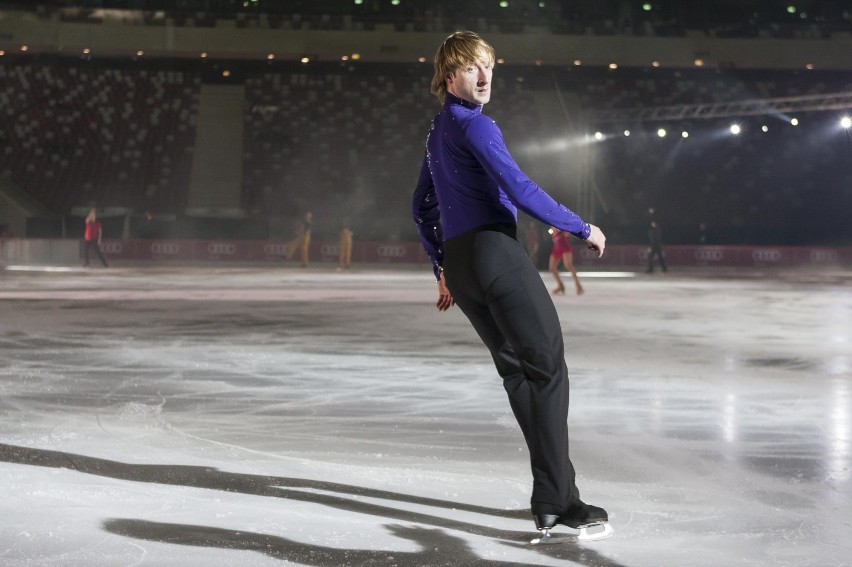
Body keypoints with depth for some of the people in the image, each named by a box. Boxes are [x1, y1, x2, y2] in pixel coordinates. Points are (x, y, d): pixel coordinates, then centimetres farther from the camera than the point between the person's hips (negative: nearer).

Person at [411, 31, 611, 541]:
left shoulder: (439, 133, 23)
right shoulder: (474, 125, -7)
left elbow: (422, 208, 29)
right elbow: (520, 192, -16)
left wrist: (442, 270, 34)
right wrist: (583, 228, -5)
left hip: (458, 265, 10)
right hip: (495, 249, -10)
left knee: (517, 370, 14)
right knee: (549, 369, -11)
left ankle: (553, 488, 13)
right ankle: (556, 502, -18)